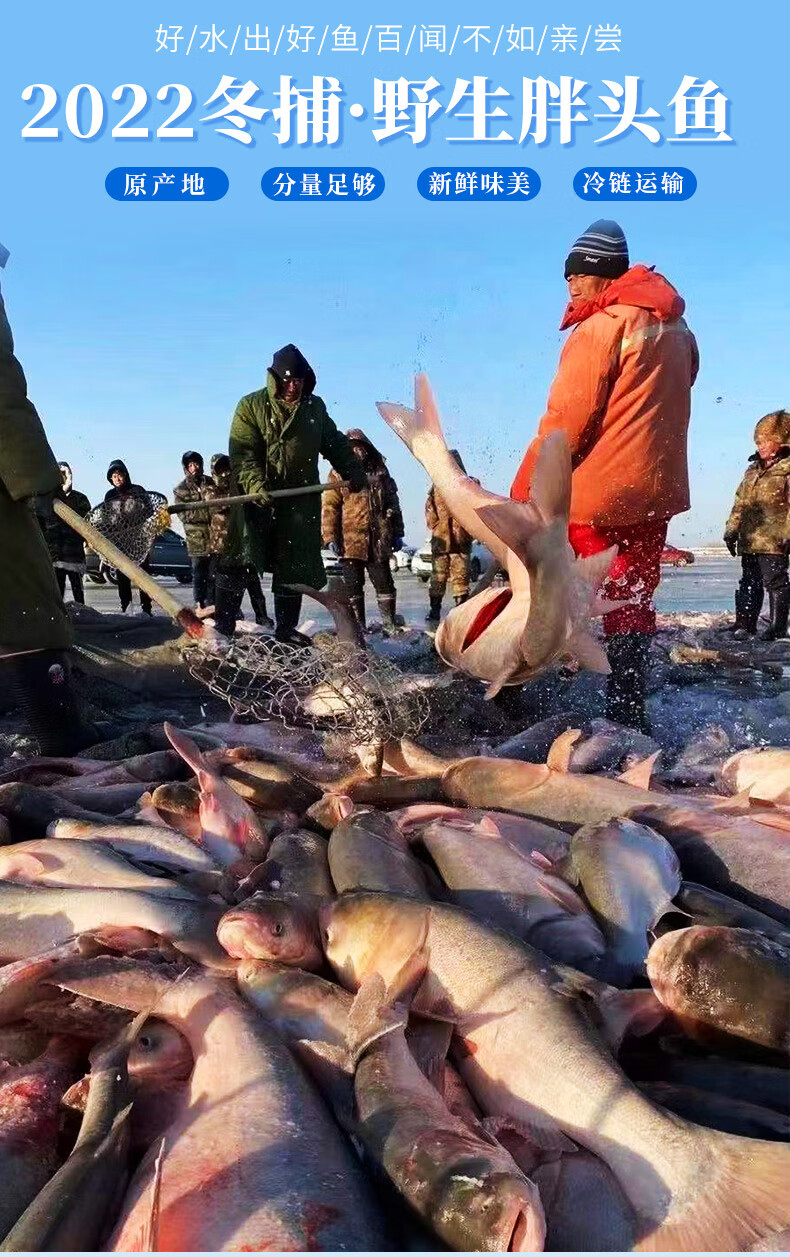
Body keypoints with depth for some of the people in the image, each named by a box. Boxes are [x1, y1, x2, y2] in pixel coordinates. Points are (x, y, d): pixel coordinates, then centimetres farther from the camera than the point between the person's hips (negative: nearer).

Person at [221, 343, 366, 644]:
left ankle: (286, 627, 15)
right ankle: (223, 624, -1)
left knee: (295, 566, 5)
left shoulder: (315, 407, 11)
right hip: (255, 496, -3)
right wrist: (255, 485, -24)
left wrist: (352, 471, 6)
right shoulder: (251, 406, -1)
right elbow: (242, 452, -10)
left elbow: (336, 443, 20)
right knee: (239, 562, -7)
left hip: (300, 498, 4)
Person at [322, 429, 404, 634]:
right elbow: (329, 507, -3)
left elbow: (393, 505, 18)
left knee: (385, 584, 3)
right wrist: (330, 537, -11)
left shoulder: (380, 473, 13)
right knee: (353, 587, 6)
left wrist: (397, 533, 14)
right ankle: (357, 626, 15)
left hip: (378, 542, 2)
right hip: (350, 542, -2)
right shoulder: (339, 474, 2)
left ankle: (389, 624, 11)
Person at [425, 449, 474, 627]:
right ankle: (434, 611, 10)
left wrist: (467, 530, -6)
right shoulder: (436, 488, 10)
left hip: (461, 541, -2)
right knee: (437, 578, 4)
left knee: (461, 578, -2)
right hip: (440, 541, 2)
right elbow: (430, 511, 11)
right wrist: (437, 527, -1)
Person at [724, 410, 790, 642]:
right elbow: (740, 503, 20)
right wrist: (731, 531, 16)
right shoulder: (753, 469, 17)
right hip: (749, 539, 7)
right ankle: (745, 625, 19)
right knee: (749, 583, 12)